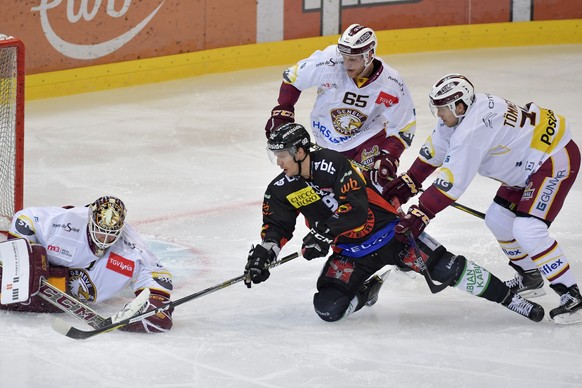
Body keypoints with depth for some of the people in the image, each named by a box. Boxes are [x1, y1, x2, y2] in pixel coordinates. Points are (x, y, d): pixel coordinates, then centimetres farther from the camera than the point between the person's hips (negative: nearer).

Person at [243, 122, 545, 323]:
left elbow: (356, 208, -28)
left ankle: (509, 298, -2)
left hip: (388, 232, -5)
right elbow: (276, 227, 1)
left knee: (446, 268, -15)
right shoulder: (281, 190, -2)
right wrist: (263, 254, -18)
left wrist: (323, 232, -38)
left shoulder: (333, 163, -21)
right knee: (328, 308, -15)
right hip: (350, 252, 5)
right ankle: (366, 289, 16)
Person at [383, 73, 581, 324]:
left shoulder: (472, 130, -29)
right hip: (527, 164, 11)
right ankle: (530, 278, 33)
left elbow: (453, 181, -29)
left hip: (555, 160, -11)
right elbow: (435, 149, 13)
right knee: (498, 219, 15)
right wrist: (408, 182, 13)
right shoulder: (461, 112, 0)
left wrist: (422, 213, -25)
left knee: (528, 230, -22)